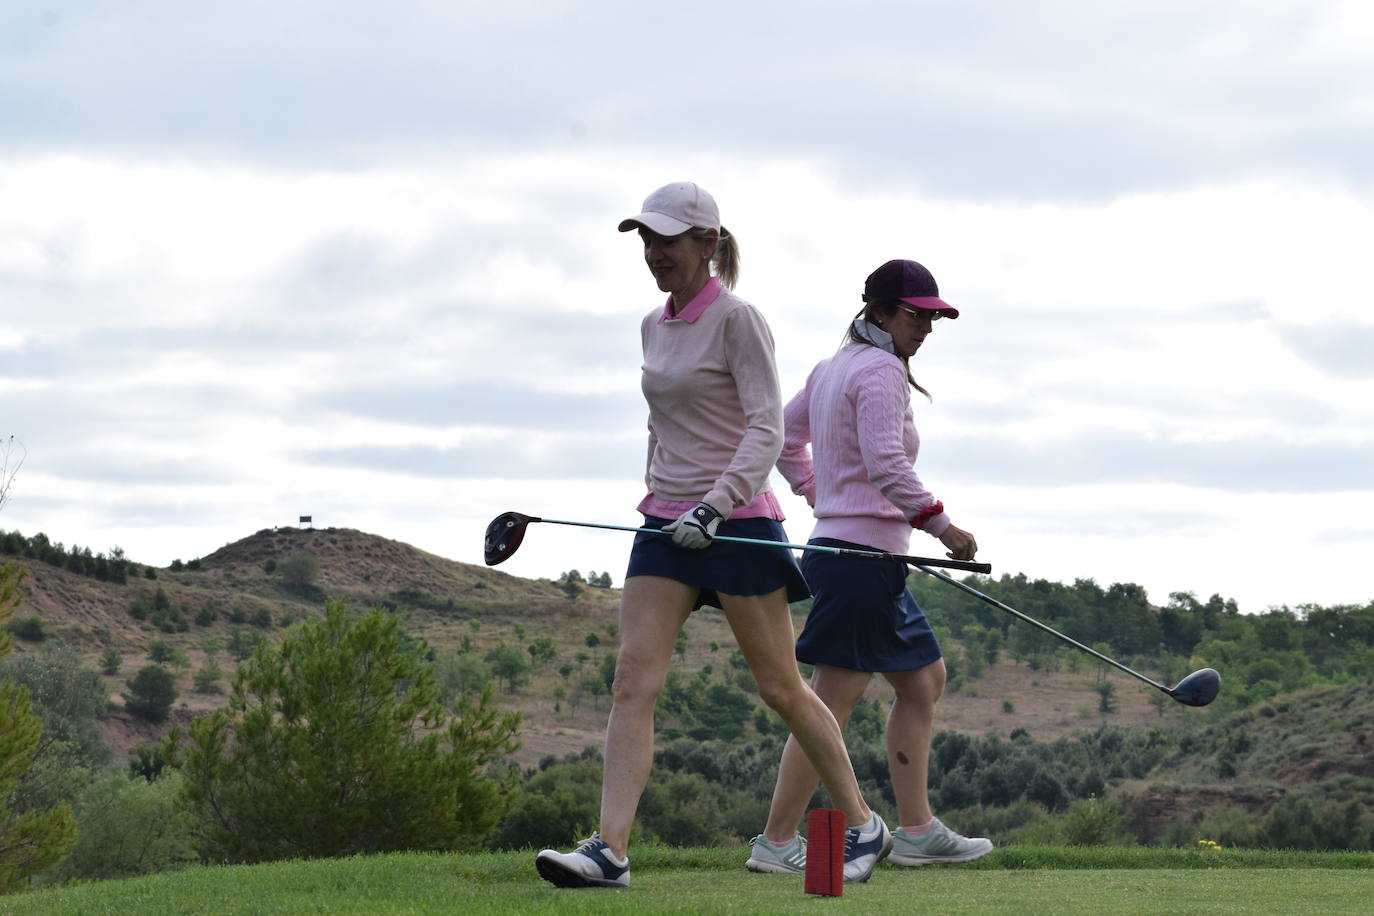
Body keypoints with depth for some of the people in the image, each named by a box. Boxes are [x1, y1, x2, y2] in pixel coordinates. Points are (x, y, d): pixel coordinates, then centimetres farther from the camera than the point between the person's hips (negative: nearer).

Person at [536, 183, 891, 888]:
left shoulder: (736, 320, -9)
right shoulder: (653, 327, 13)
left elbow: (765, 430, -15)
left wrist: (716, 504, -26)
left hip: (736, 520, -7)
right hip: (666, 523, 7)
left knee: (780, 686, 1)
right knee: (632, 680, -9)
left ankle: (863, 825, 18)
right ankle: (610, 849, -17)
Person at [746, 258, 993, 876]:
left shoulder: (833, 368, 17)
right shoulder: (881, 371, -13)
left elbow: (785, 438, 26)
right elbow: (886, 466, -23)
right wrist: (938, 522, -22)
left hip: (834, 544, 11)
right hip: (864, 554, -11)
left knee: (923, 680, 16)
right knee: (834, 699, -10)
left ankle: (916, 831, 17)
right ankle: (776, 842, -9)